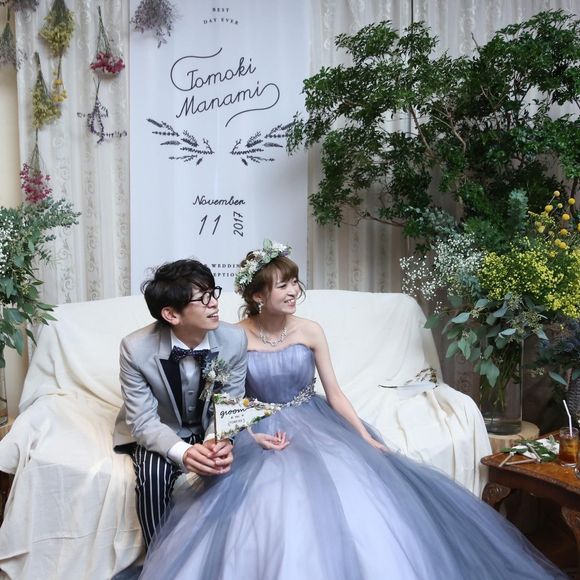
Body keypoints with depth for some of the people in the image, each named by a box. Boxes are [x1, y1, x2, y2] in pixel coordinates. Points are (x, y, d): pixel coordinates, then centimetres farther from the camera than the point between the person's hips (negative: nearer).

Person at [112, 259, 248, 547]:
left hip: (210, 429, 2)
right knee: (153, 474, -30)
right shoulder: (136, 348, -25)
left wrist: (218, 441, -33)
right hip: (159, 432, -1)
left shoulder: (235, 340, -20)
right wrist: (182, 452, -40)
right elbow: (143, 421, -21)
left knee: (228, 465, -26)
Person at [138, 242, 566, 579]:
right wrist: (254, 437, -19)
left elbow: (334, 393, 0)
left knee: (352, 491, -20)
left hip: (315, 427, 2)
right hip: (261, 434, -2)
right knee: (272, 503, -28)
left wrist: (365, 437, -9)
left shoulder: (311, 331, -2)